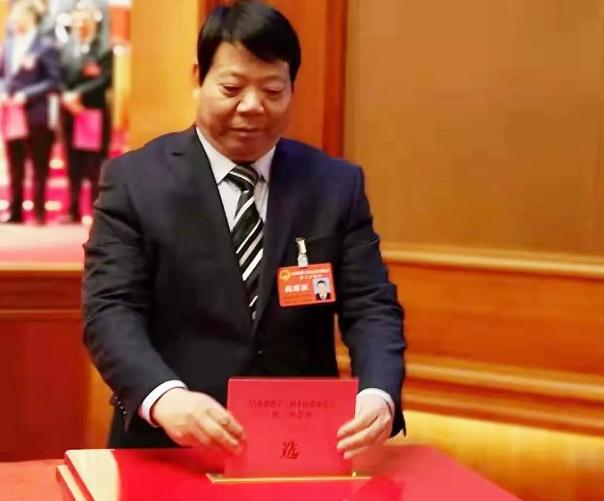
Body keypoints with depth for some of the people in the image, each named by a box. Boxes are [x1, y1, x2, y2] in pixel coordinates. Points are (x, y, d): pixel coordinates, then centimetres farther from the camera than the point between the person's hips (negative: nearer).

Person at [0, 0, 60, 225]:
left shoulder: (45, 46, -7)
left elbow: (54, 80, -11)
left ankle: (39, 213, 10)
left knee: (39, 168, 3)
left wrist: (26, 95, -17)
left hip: (36, 116, -6)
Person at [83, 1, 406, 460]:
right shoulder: (134, 180, 2)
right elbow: (111, 311, -6)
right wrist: (164, 396, -26)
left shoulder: (338, 185, 9)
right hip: (170, 450, -2)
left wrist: (378, 394, -18)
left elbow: (371, 306, 3)